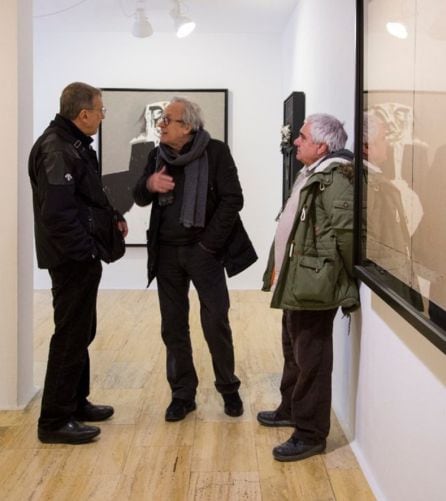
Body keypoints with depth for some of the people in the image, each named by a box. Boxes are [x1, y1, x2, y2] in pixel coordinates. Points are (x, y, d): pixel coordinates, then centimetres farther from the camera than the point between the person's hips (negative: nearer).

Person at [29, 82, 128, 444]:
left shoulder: (75, 144, 13)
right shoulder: (55, 150, -20)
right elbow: (56, 213, -26)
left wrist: (113, 216, 8)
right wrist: (86, 251, -21)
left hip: (80, 256, 10)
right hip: (72, 259, -10)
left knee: (81, 332, 18)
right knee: (71, 336, -4)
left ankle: (76, 402, 31)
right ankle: (55, 421, 4)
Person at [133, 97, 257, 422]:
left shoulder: (215, 152, -7)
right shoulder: (158, 155, 8)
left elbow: (233, 199, -10)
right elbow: (140, 198, 12)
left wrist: (209, 243, -14)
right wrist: (149, 185, -12)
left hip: (203, 249, -4)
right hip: (167, 252, 4)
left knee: (216, 323, -1)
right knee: (173, 325, 7)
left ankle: (229, 389, 18)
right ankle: (182, 394, 19)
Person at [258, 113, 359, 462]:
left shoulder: (334, 180, -19)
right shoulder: (311, 176, 15)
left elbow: (348, 231, -26)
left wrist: (346, 279, -16)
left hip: (313, 287, -11)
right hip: (296, 284, 11)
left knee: (311, 361, -1)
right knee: (294, 354, 23)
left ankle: (310, 434, 8)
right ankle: (290, 410, 40)